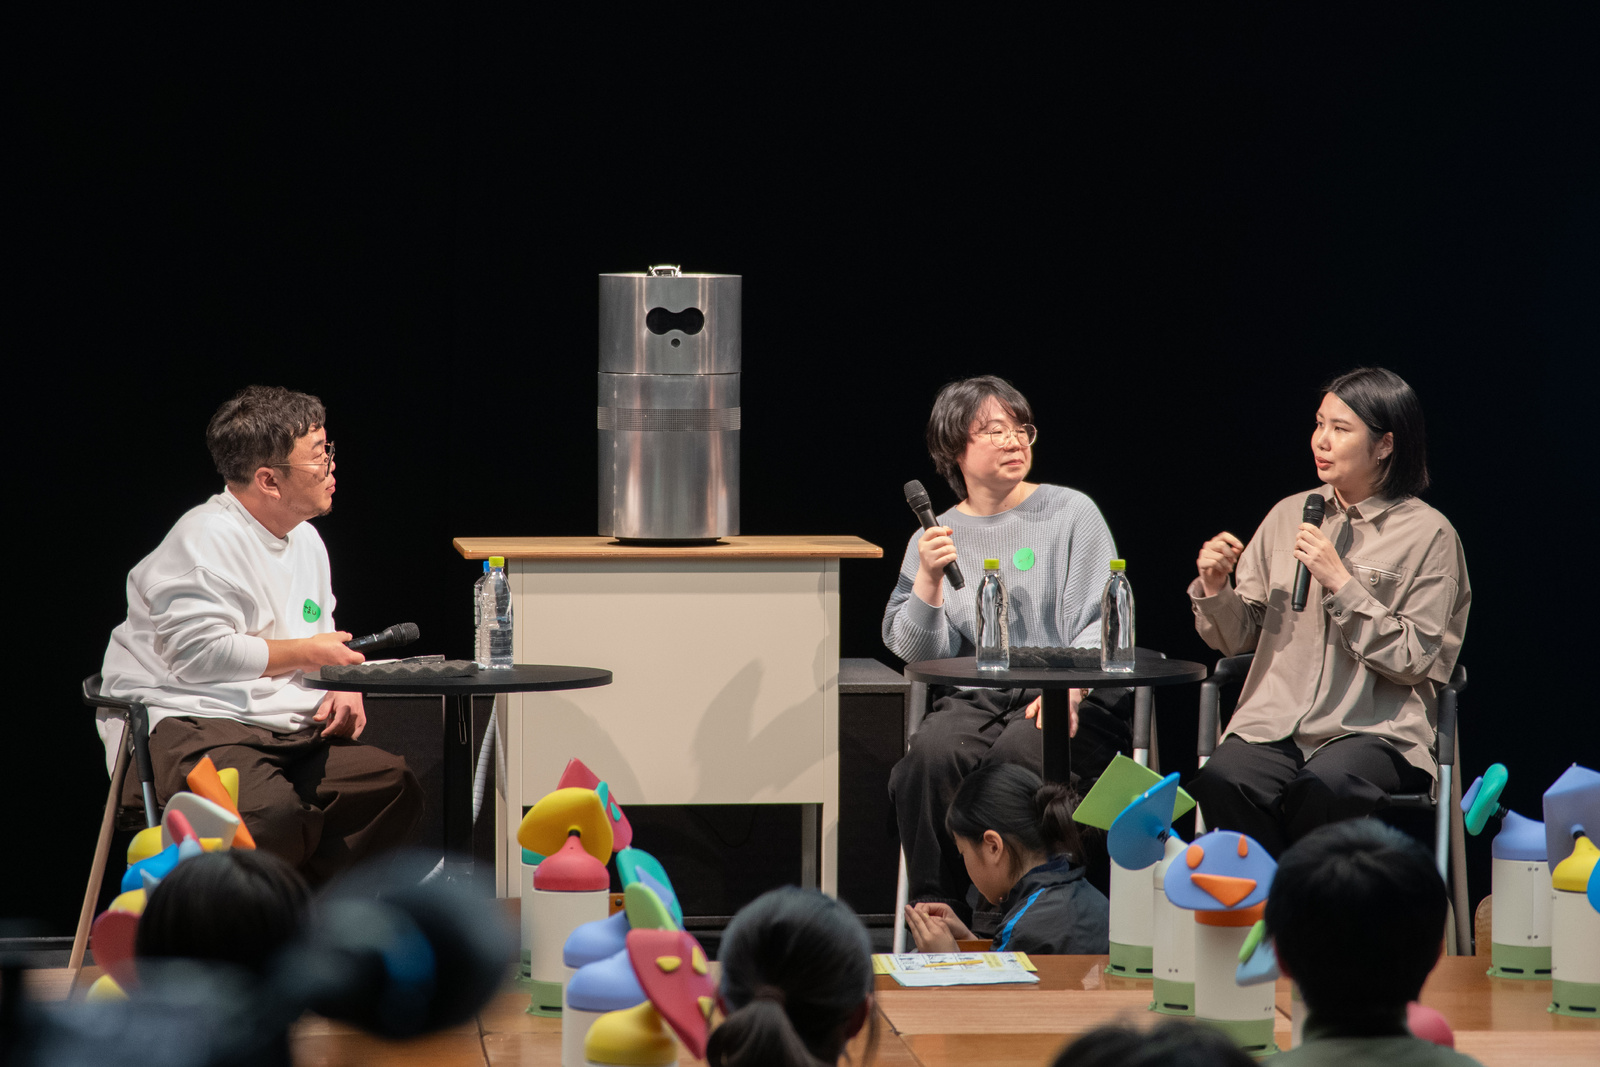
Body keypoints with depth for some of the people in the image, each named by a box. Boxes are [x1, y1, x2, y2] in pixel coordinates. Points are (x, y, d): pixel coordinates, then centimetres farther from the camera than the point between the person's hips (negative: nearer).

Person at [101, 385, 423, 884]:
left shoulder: (305, 539, 20)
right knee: (274, 813, -37)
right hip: (190, 725, -9)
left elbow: (323, 648, 30)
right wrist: (305, 652, -9)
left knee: (396, 786, -11)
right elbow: (199, 653, -20)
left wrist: (344, 690, 6)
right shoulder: (206, 539, -11)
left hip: (287, 731, 9)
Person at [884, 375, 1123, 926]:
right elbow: (918, 653, 8)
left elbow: (1101, 623, -1)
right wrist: (928, 580, -10)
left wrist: (1068, 688, -20)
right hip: (973, 699, 2)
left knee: (1015, 755, -34)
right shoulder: (934, 537, 14)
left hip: (1075, 700, -2)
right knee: (932, 754, -31)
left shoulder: (1071, 514, 7)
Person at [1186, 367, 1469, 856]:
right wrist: (1214, 587, -6)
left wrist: (1341, 584, -12)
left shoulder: (1428, 535, 1)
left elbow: (1413, 660, -6)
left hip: (1376, 731, -3)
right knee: (1221, 780, -30)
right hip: (1275, 721, 3)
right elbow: (1238, 640, 15)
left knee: (1322, 789, -36)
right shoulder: (1288, 515, 14)